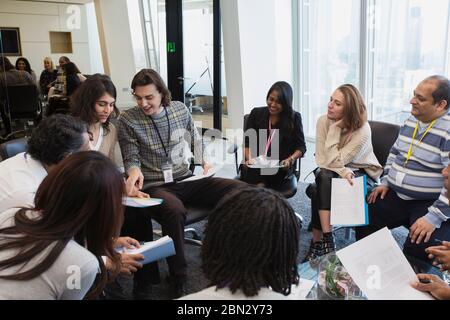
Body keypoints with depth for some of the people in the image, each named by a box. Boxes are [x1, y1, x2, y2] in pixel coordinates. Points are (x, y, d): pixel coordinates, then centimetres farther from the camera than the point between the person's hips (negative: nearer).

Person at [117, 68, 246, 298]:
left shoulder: (180, 109, 5)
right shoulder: (127, 120, -5)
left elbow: (195, 137, 22)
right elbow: (131, 158, -3)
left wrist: (203, 160, 8)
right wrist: (134, 171, -25)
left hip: (185, 180, 4)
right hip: (154, 187, -4)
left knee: (241, 190, -15)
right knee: (174, 210, -41)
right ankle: (178, 280, -20)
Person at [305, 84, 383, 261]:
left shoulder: (363, 130, -24)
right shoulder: (323, 121, -12)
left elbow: (334, 161, -28)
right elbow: (321, 158, -13)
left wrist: (335, 128, -28)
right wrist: (342, 171, -29)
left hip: (361, 173, -3)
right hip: (331, 173, 4)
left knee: (324, 179, -31)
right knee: (324, 178, -32)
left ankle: (318, 241, -24)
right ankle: (326, 239, -27)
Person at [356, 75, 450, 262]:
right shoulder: (411, 121, 7)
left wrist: (434, 217, -24)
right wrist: (385, 182, 11)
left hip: (431, 203, -7)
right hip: (396, 196, 7)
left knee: (419, 249, -27)